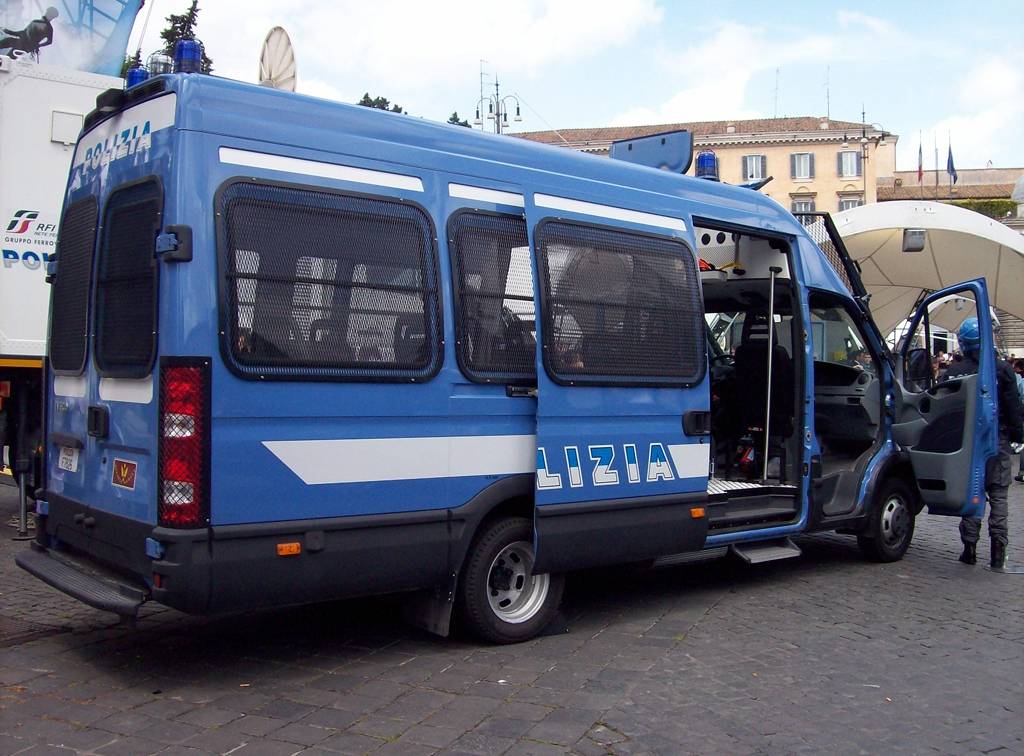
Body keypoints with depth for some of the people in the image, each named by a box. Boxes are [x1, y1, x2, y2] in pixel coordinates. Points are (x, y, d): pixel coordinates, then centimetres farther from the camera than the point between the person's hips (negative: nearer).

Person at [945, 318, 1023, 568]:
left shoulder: (953, 372, -1)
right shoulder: (1002, 369, -4)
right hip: (997, 440, -1)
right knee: (998, 494, 6)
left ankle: (970, 546, 9)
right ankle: (998, 544, -1)